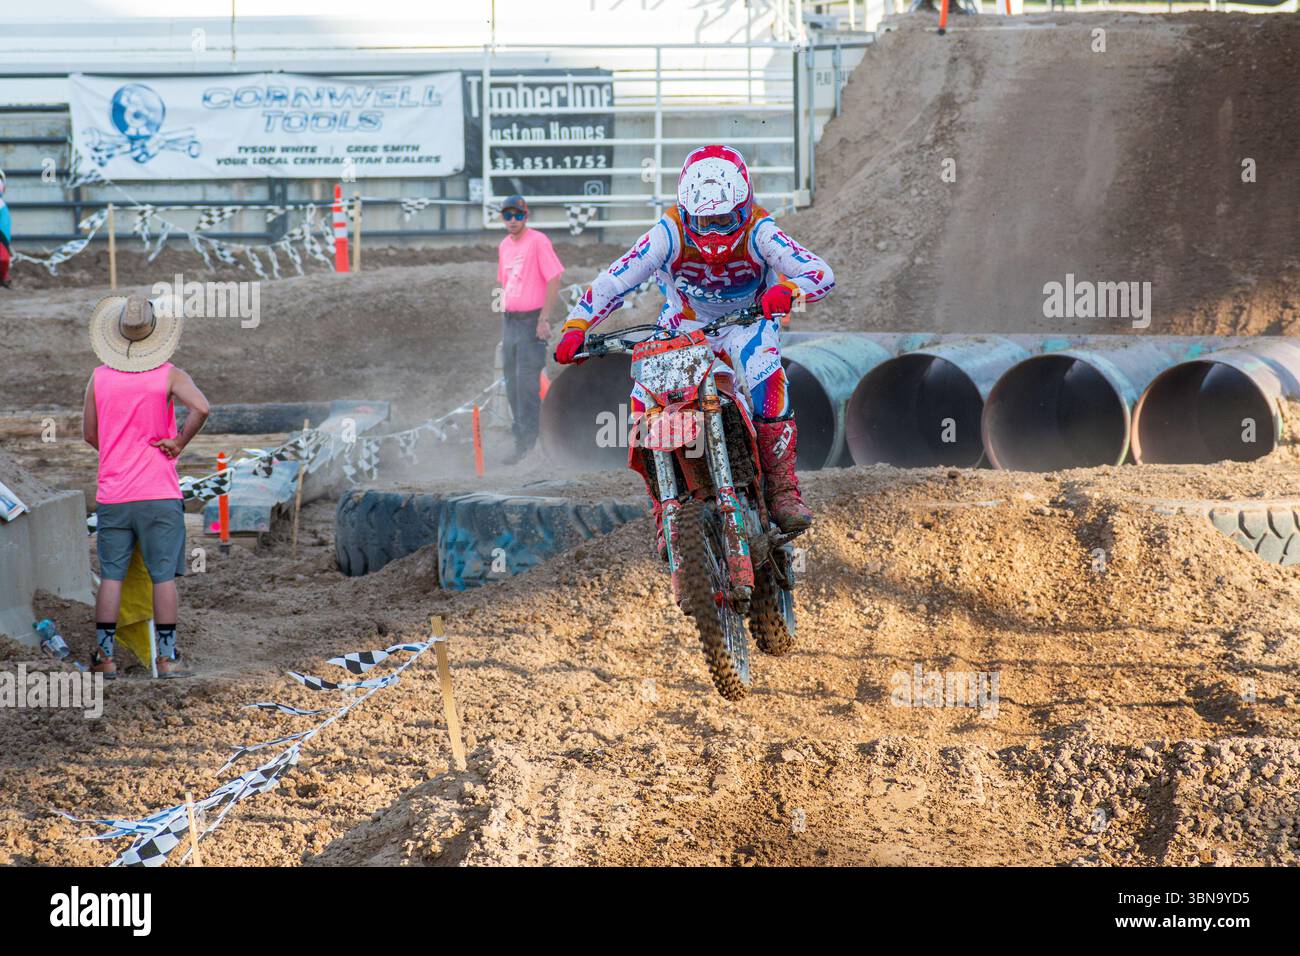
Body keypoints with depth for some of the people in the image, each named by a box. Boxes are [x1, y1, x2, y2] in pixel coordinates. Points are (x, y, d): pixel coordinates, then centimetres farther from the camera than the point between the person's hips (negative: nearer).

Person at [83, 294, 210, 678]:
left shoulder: (99, 377, 2)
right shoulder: (169, 375, -5)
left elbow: (90, 434, 9)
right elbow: (200, 408, -23)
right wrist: (179, 443, -8)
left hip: (112, 496, 2)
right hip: (160, 495, -2)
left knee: (111, 576, 5)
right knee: (164, 577, 2)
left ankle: (105, 655, 3)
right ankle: (167, 657, 1)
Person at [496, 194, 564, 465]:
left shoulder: (538, 241, -10)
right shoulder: (504, 246, 14)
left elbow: (554, 279, -14)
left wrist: (544, 319, -19)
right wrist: (506, 319, 18)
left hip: (532, 319, -8)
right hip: (510, 319, 8)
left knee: (527, 381, -11)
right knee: (512, 381, 11)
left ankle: (526, 443, -10)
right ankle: (520, 436, 19)